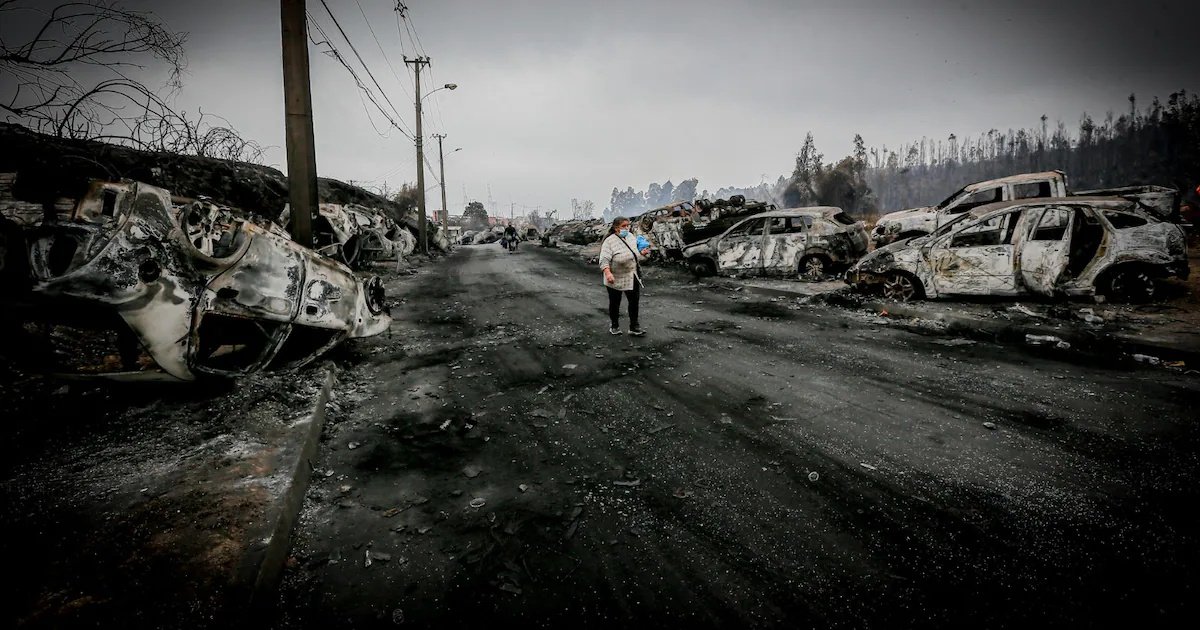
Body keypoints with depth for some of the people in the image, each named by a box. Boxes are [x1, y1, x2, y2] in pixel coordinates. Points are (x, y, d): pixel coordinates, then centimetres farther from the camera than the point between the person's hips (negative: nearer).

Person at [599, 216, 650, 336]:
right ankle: (614, 326, 28)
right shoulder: (609, 241, -16)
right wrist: (608, 273, -40)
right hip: (615, 279, -5)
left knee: (634, 301, 5)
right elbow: (604, 259, -24)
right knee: (615, 303, 10)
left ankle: (634, 328, 16)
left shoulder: (631, 237, 4)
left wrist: (642, 253, -1)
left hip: (632, 277, 5)